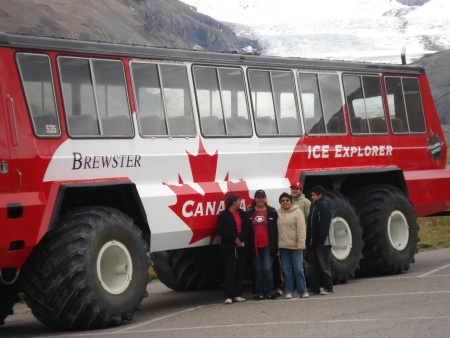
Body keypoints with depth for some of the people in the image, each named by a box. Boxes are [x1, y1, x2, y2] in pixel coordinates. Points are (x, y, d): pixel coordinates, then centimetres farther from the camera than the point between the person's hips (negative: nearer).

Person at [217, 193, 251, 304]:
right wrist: (234, 238, -15)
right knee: (230, 272, -8)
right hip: (229, 248, -5)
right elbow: (221, 230, -12)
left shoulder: (241, 213, 13)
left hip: (241, 246, 5)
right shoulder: (223, 215, -3)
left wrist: (241, 238, -12)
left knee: (240, 271, 6)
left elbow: (247, 228, 4)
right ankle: (229, 296, -7)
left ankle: (238, 295, 11)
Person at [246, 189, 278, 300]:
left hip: (267, 246, -2)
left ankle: (269, 292, 3)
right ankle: (259, 292, 10)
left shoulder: (271, 212, 2)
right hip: (255, 246, 2)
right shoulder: (249, 213, 6)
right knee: (258, 269, 6)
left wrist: (274, 246, -4)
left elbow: (275, 230, 2)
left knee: (267, 268, -5)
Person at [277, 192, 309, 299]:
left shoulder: (297, 212, -3)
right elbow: (276, 228, 9)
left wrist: (301, 244, -14)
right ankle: (288, 291, 13)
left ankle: (302, 291, 1)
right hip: (283, 246, 4)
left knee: (298, 269, -5)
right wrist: (277, 244, 2)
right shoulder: (278, 213, 8)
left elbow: (301, 229, -8)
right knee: (286, 269, 8)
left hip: (295, 245, -4)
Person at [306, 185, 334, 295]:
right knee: (312, 264, 9)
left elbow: (325, 224, -19)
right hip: (313, 241, 9)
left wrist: (321, 239, -23)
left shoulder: (324, 204, -11)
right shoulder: (314, 205, 16)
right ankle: (314, 287, 14)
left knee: (324, 265, -4)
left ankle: (328, 288, 3)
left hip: (323, 242, -9)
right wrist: (308, 239, 11)